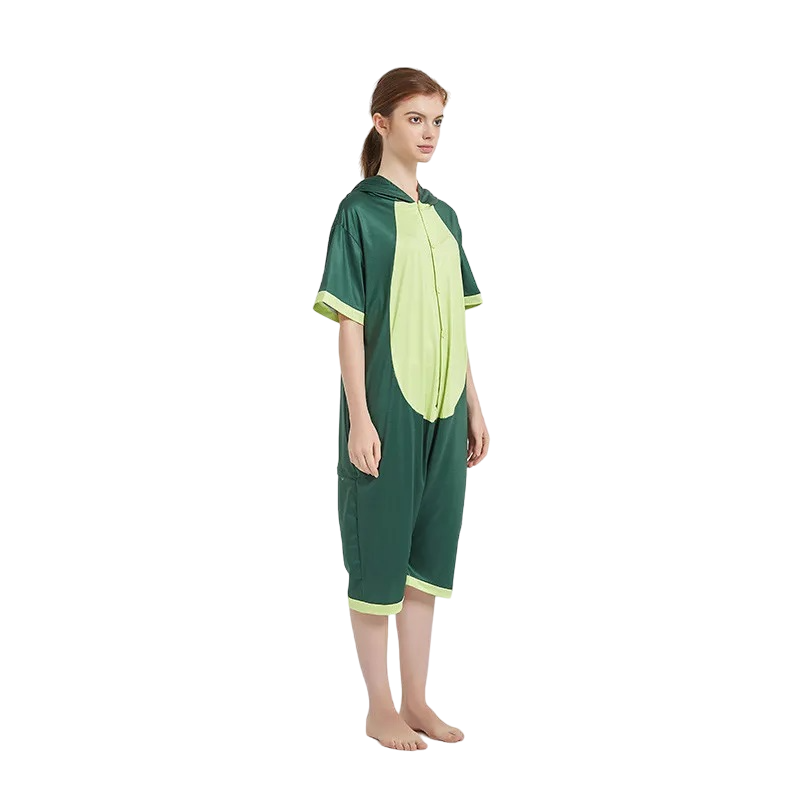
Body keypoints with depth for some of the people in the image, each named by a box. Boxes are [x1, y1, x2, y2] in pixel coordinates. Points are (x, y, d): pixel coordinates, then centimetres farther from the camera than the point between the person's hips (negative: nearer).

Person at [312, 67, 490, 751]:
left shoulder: (443, 216, 13)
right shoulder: (360, 212, -6)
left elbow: (456, 322, 15)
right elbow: (350, 322, -11)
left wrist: (474, 406, 13)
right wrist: (360, 418, -16)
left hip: (443, 410, 7)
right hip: (387, 408, -6)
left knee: (428, 550, 12)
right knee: (379, 549, 4)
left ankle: (417, 700, 25)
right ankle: (380, 707, 17)